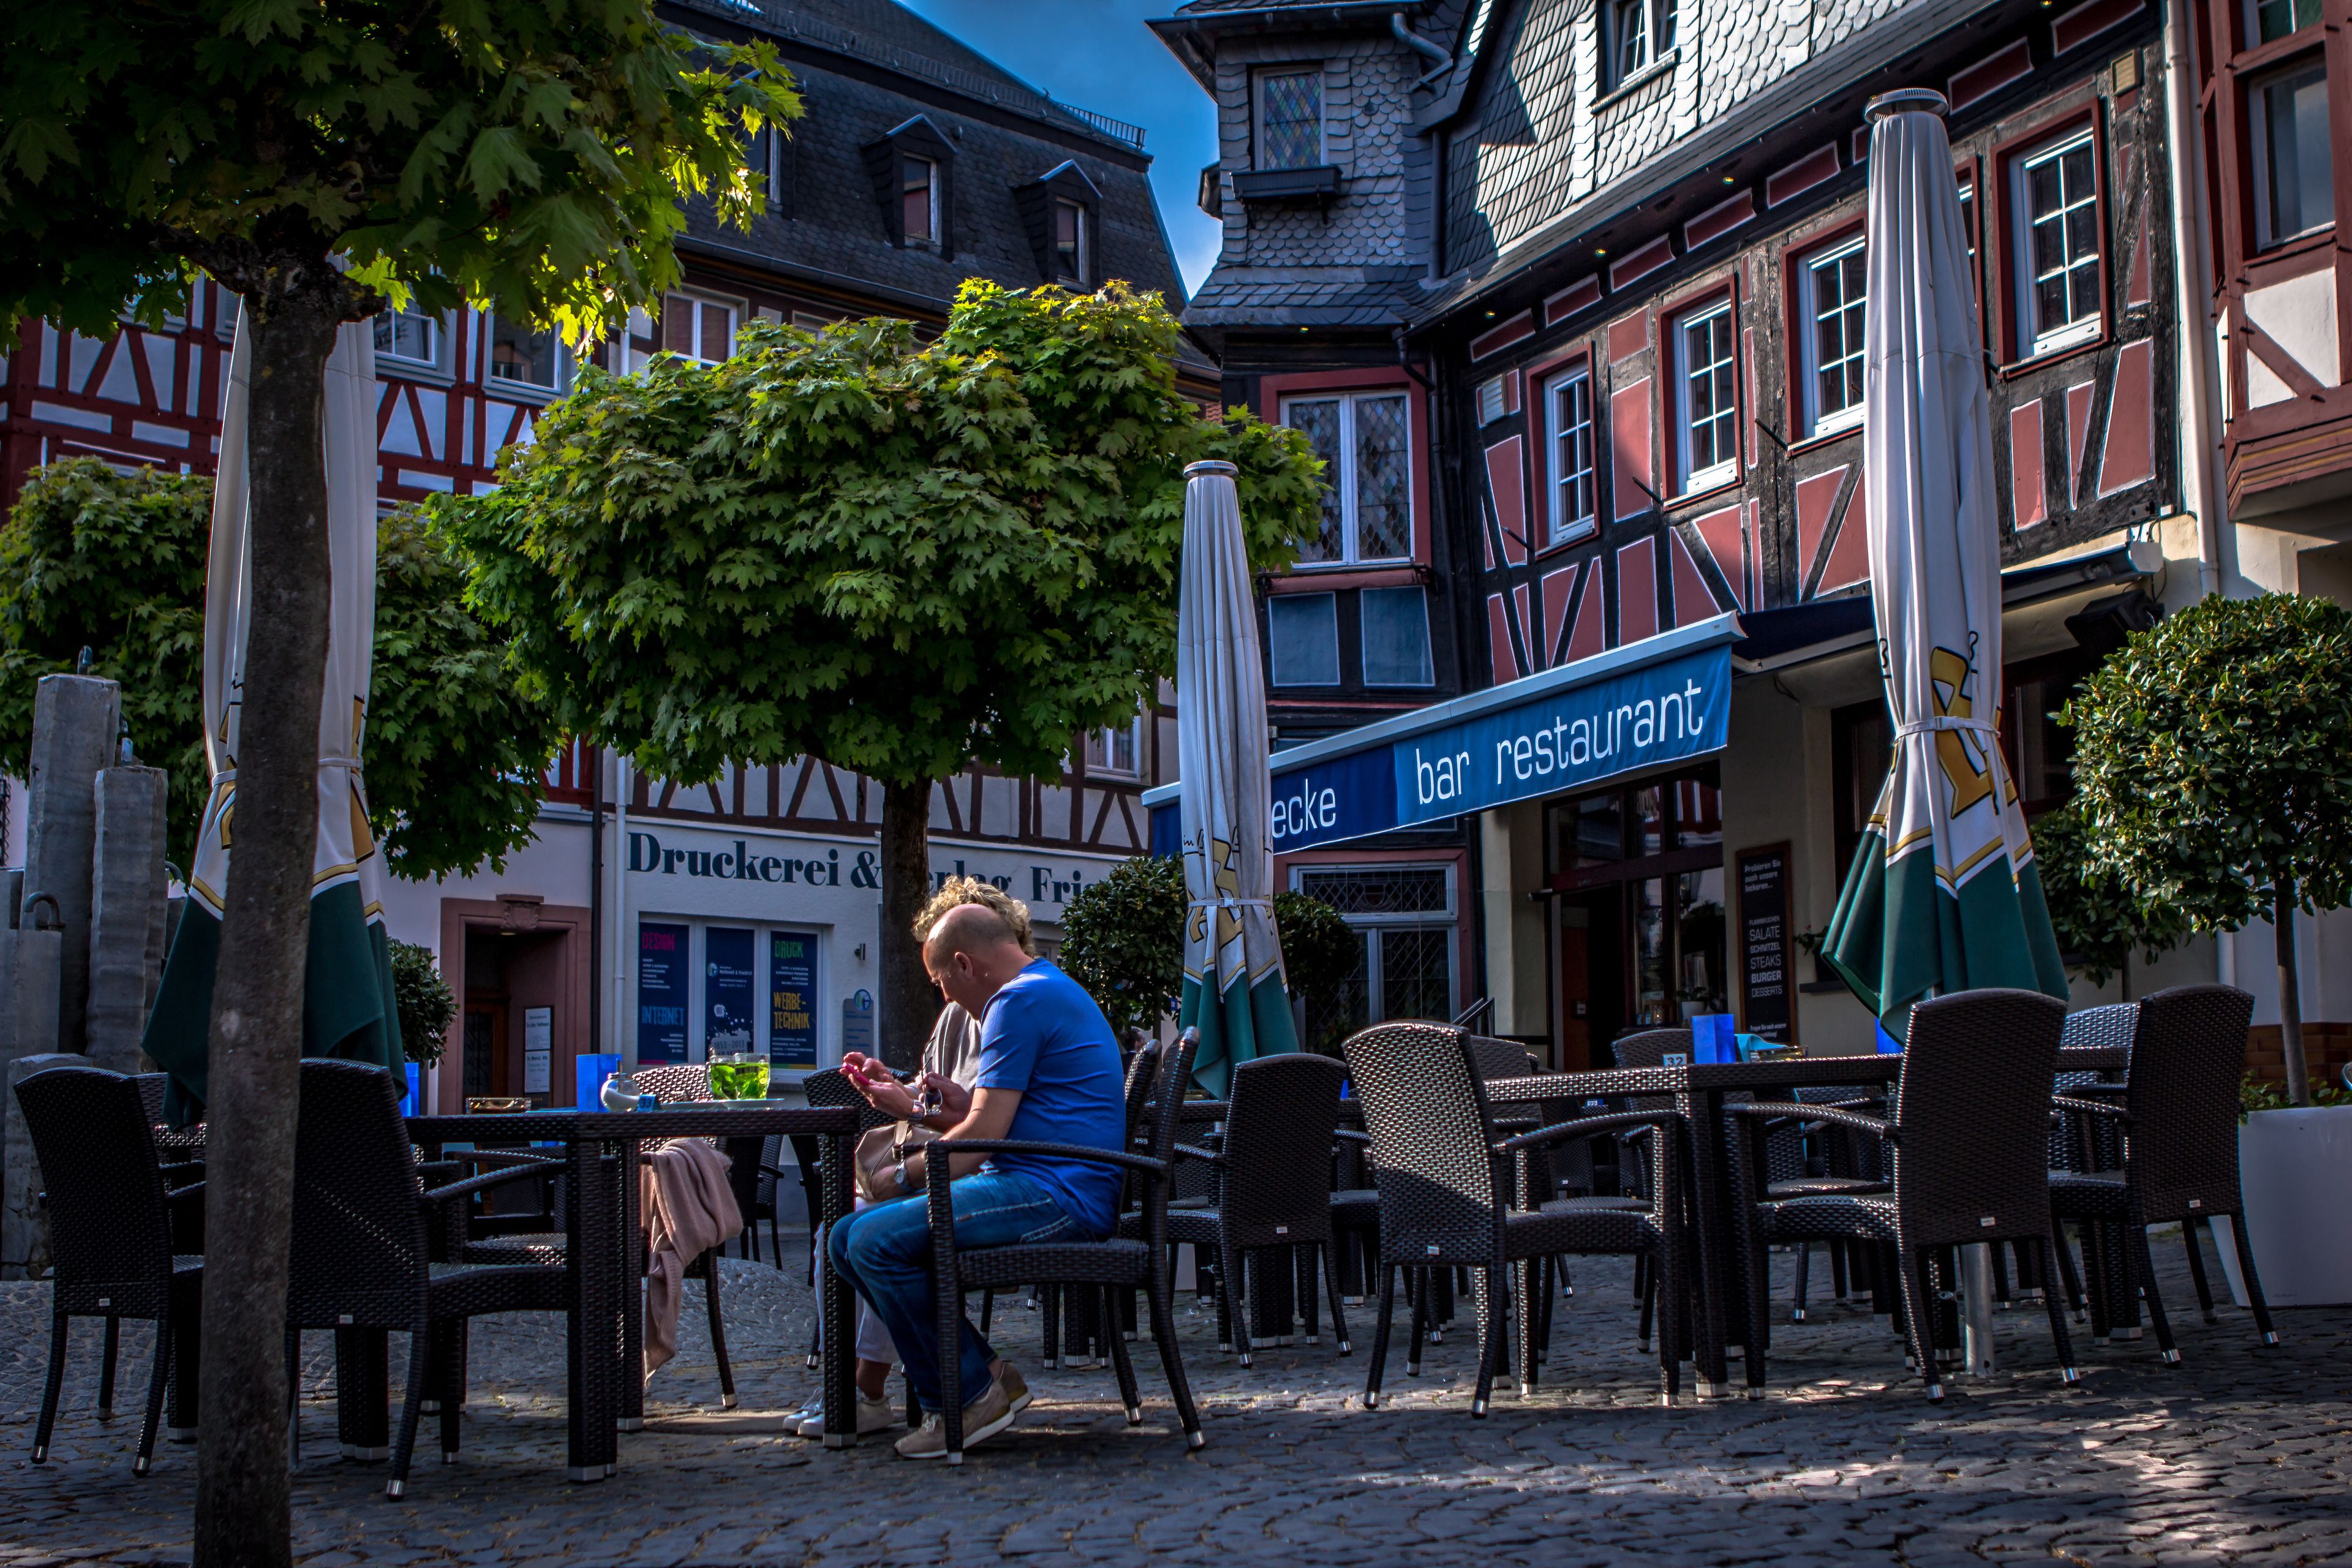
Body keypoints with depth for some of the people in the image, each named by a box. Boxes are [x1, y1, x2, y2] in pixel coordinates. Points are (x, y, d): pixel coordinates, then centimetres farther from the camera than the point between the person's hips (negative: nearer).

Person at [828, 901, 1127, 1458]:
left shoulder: (1021, 1001, -11)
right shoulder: (1051, 990, 24)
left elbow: (983, 1135, -15)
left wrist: (902, 1174, -1)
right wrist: (912, 1105, 26)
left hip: (1057, 1195, -11)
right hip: (1054, 1189, 11)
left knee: (878, 1240, -24)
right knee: (849, 1238, 5)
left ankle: (969, 1397, -11)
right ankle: (986, 1372, 2)